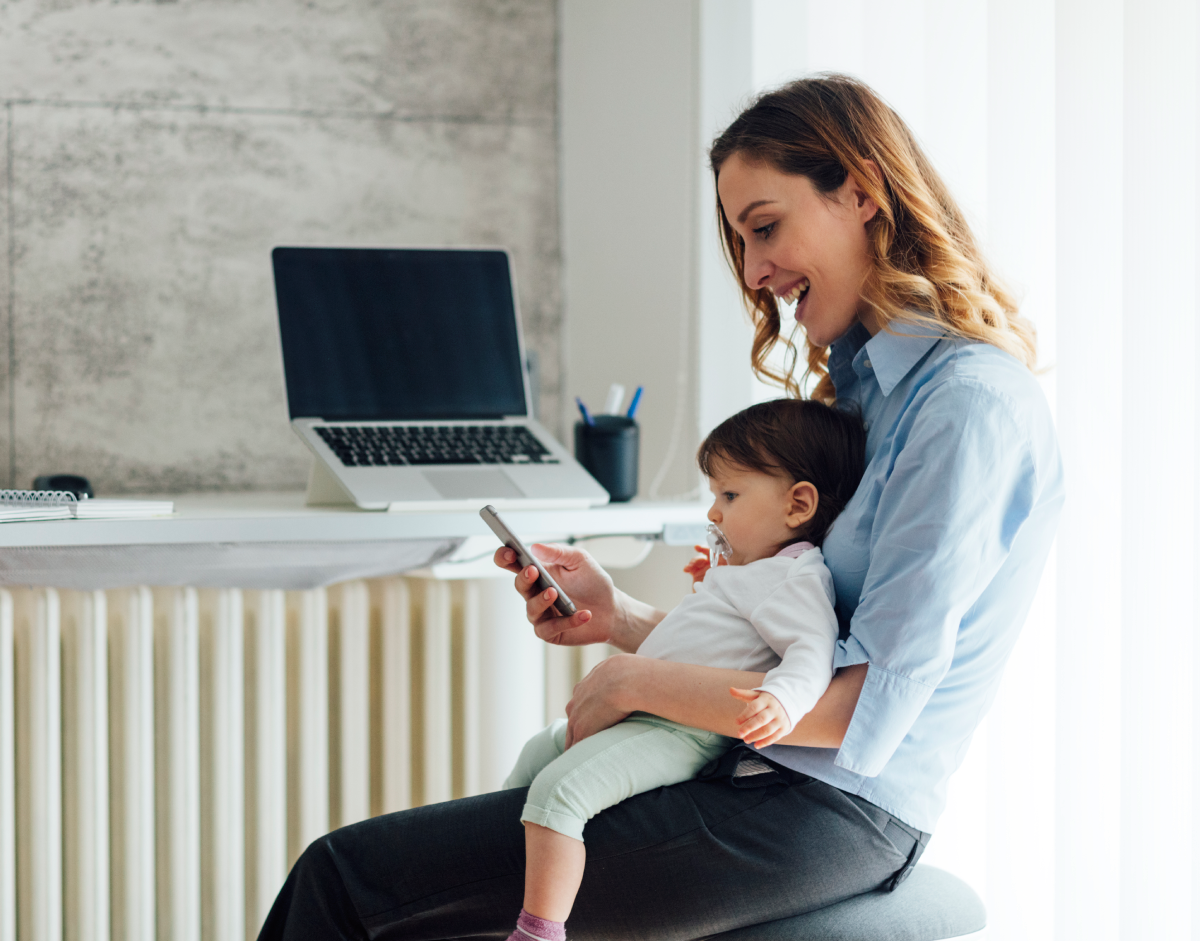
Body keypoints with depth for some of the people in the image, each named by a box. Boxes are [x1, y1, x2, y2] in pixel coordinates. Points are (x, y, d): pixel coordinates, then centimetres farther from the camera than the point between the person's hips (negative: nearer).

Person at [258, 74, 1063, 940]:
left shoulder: (972, 405, -14)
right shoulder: (867, 385, 18)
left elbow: (866, 711, -19)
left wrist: (640, 681, -11)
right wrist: (622, 619, 5)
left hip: (828, 814, -9)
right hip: (764, 778, 9)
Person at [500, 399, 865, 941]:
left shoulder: (795, 577, -14)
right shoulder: (753, 575, 19)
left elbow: (813, 647, -28)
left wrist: (781, 701, -46)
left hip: (683, 736, -12)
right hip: (642, 716, 12)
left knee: (559, 789, -27)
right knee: (538, 753, 27)